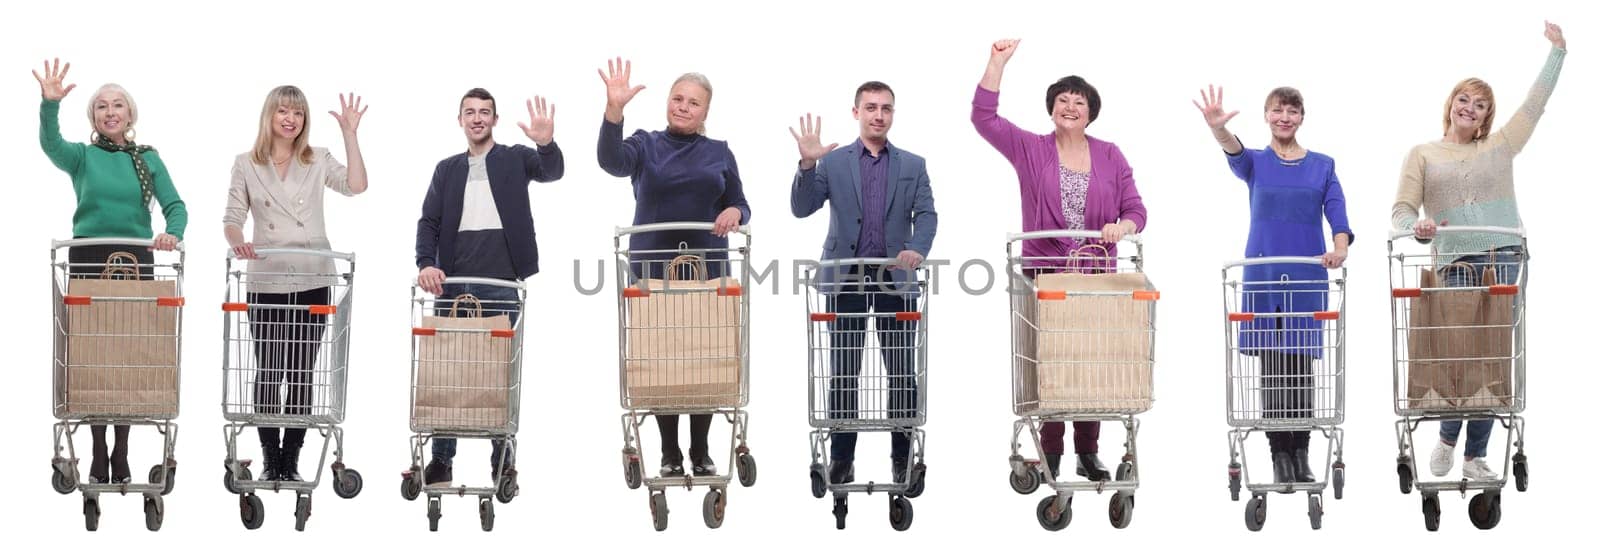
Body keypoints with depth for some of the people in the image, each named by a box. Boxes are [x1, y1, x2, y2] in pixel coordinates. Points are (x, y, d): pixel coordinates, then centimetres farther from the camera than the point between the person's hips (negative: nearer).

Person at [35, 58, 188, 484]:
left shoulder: (148, 159, 7)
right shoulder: (82, 156, 2)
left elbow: (175, 206, -3)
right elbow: (51, 144, -20)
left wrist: (173, 233, -26)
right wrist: (50, 104, -39)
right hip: (88, 261, -1)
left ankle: (121, 457, 10)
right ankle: (99, 455, 8)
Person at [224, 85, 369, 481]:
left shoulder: (318, 161, 7)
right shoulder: (247, 165, 5)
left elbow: (356, 186, -8)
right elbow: (232, 218, 3)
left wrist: (350, 134, -11)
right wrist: (237, 242, -18)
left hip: (312, 282, 1)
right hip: (266, 283, -1)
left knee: (301, 375, 4)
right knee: (268, 374, 3)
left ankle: (291, 461, 10)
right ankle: (270, 460, 12)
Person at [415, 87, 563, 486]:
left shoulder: (516, 159, 6)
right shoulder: (447, 169, 13)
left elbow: (553, 172, -14)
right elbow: (429, 222, 7)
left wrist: (547, 143, -36)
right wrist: (426, 264, -11)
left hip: (501, 284, -2)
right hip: (453, 285, 2)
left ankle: (502, 457, 10)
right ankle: (441, 459, 10)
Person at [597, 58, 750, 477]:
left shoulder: (719, 153, 9)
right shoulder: (646, 146, 3)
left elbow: (739, 207, 9)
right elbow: (611, 160, -18)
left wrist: (734, 212, -16)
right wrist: (614, 110, -33)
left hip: (707, 268, 1)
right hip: (653, 266, -1)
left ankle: (701, 451, 13)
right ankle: (670, 453, 9)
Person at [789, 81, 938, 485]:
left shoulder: (913, 165, 9)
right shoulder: (833, 162, 7)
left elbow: (926, 214, 0)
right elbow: (802, 208, -2)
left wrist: (917, 249, -20)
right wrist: (807, 164, -17)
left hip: (895, 279, 1)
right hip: (846, 279, -1)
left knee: (902, 372, 3)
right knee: (844, 372, 2)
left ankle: (903, 457, 10)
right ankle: (841, 459, 7)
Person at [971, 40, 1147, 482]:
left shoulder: (1110, 156, 7)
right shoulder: (1030, 150, 3)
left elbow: (1135, 210, 4)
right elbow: (984, 117, -6)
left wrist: (1123, 226, -19)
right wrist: (997, 63, -11)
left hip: (1096, 274, 2)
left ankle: (1088, 452, 11)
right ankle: (1050, 452, 7)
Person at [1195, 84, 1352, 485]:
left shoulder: (1322, 166, 8)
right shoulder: (1256, 163, 5)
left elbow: (1337, 213, -5)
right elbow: (1236, 154, -19)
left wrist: (1340, 249, -27)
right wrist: (1218, 129, -43)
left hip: (1308, 275, 1)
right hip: (1263, 273, 0)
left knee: (1302, 365, 0)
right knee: (1272, 366, -1)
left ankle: (1301, 456, 10)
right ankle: (1280, 456, 6)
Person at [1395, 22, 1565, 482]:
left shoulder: (1499, 148, 18)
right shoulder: (1423, 155, 13)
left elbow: (1535, 102, 20)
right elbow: (1403, 210, 4)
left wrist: (1557, 51, 21)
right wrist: (1417, 227, -19)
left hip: (1505, 259, 2)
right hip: (1456, 263, -2)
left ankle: (1474, 456, 3)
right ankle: (1447, 440, 13)